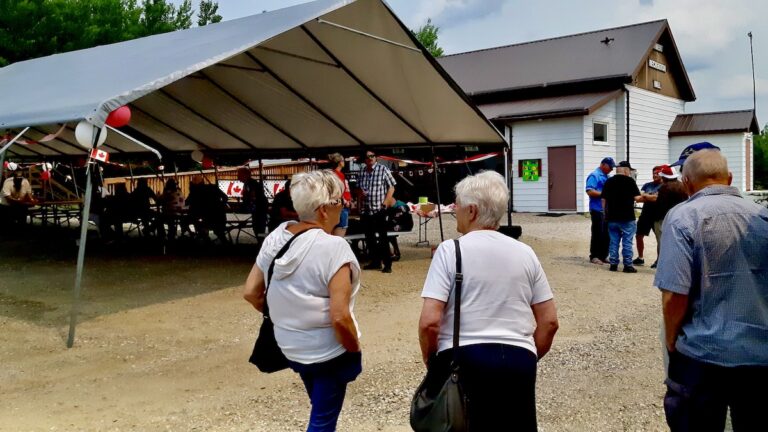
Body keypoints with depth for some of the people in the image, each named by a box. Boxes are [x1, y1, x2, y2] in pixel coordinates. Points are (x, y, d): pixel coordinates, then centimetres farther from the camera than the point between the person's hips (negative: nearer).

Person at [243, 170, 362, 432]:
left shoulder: (276, 236, -5)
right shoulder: (333, 247, -25)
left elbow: (251, 292, 1)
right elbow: (340, 318, -27)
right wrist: (354, 351, -10)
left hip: (290, 347, 7)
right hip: (328, 352, -7)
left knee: (322, 410, 29)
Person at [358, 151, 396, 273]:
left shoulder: (383, 169, -3)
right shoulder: (362, 172, 9)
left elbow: (391, 187, -3)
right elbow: (358, 188, 22)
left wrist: (385, 203, -11)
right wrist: (360, 192, -2)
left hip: (379, 210, -5)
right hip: (366, 210, 5)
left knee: (382, 238, -4)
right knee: (370, 239, 12)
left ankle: (387, 264, 2)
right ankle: (375, 262, 23)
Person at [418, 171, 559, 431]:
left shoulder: (450, 250, -7)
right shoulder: (525, 253, 6)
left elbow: (429, 322, -13)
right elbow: (549, 321, 8)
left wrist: (430, 362, 3)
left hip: (462, 360, -3)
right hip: (518, 361, 4)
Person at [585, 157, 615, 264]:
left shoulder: (607, 177, 18)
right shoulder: (594, 175, -8)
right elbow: (590, 191, -18)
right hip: (598, 210, -8)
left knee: (606, 234, 10)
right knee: (597, 234, -3)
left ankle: (604, 255, 18)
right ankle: (594, 256, 5)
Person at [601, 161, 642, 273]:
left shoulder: (609, 181, 6)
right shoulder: (630, 181, -7)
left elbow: (603, 199, 8)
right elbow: (637, 198, -9)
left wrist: (606, 213, 18)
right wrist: (642, 197, 13)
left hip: (612, 217, 4)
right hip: (627, 218, -4)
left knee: (613, 241, 10)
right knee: (627, 242, 1)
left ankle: (613, 264, 12)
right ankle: (628, 265, 3)